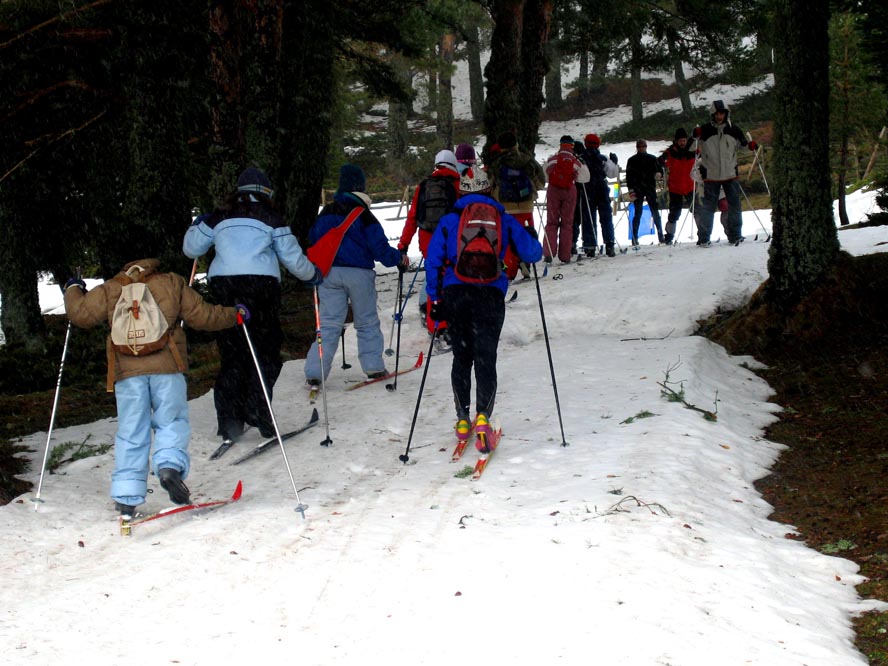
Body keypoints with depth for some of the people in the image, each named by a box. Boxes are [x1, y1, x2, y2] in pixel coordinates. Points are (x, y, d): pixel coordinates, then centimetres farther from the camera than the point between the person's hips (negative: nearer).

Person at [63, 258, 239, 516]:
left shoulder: (110, 289, 15)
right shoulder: (172, 283, 14)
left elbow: (81, 314, 11)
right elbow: (202, 316, 11)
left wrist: (73, 290, 31)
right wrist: (234, 315, 26)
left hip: (127, 370, 1)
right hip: (166, 367, -1)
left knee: (131, 432, 6)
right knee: (172, 422, 9)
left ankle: (126, 497, 3)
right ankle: (170, 465, -19)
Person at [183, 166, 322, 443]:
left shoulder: (219, 218, 12)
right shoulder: (270, 219, 5)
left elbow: (191, 248, 20)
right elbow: (293, 258, 7)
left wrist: (196, 226, 40)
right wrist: (313, 275, 25)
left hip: (222, 286, 3)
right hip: (260, 284, -3)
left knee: (231, 355, 9)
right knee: (265, 353, 5)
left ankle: (230, 422, 4)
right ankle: (258, 413, -7)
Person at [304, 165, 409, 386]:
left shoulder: (326, 212, 5)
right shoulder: (363, 214, -10)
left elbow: (313, 238, 16)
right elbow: (379, 246, -10)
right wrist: (399, 259, 5)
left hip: (329, 273, 3)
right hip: (359, 273, -3)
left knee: (328, 324, 3)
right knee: (367, 322, 12)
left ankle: (314, 374, -7)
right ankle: (373, 367, 15)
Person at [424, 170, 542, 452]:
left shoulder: (449, 221, 9)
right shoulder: (505, 220, 8)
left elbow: (433, 262, 5)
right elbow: (532, 253, 7)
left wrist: (435, 298, 11)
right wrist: (533, 241, 30)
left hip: (455, 292, 1)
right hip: (491, 294, -1)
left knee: (461, 357, 15)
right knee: (485, 359, -2)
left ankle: (463, 420, 14)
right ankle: (482, 416, -21)